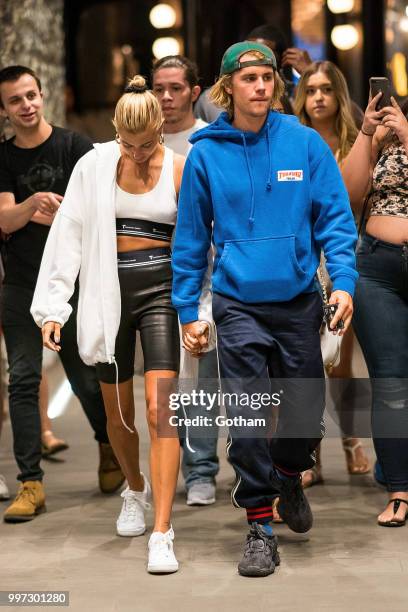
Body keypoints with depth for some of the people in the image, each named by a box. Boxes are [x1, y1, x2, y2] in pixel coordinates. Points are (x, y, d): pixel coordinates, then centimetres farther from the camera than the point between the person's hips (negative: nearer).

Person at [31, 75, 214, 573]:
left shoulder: (179, 170, 0)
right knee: (118, 413, 12)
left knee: (159, 409, -14)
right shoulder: (94, 164, 1)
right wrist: (53, 306, -5)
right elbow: (67, 234, 1)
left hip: (161, 289, -2)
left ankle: (162, 533, -12)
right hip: (108, 292, 2)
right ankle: (136, 491, 41)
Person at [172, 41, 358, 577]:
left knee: (307, 412, 12)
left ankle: (289, 478, 43)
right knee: (246, 421, -4)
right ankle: (260, 526, 10)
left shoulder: (305, 143, -1)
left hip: (299, 301, 1)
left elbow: (335, 217, -1)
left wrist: (344, 281, -14)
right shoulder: (205, 154, 0)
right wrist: (187, 312, 4)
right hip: (238, 306, -1)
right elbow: (191, 238, 5)